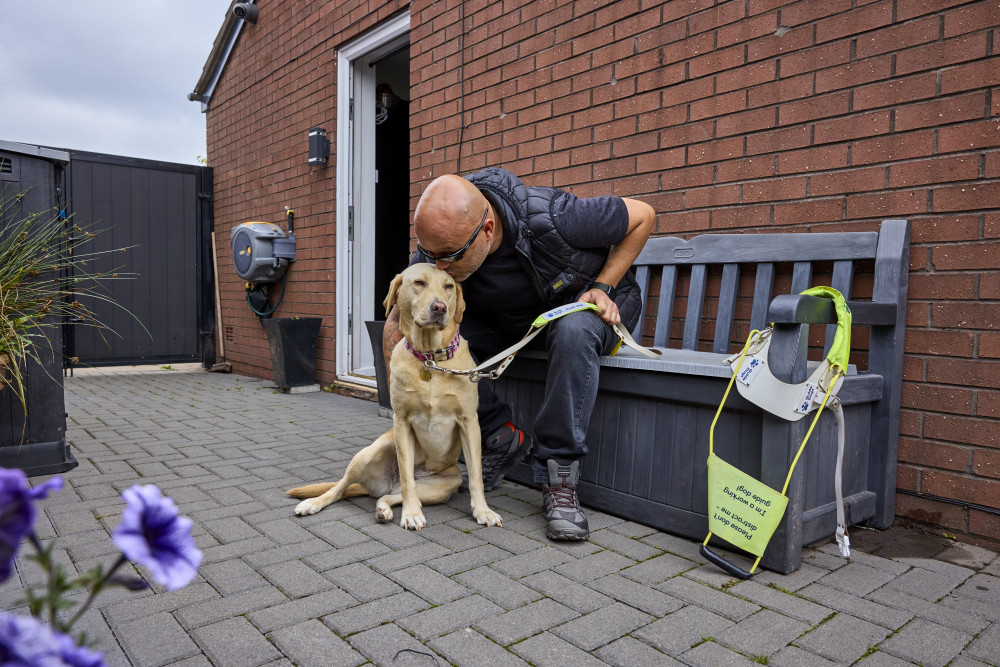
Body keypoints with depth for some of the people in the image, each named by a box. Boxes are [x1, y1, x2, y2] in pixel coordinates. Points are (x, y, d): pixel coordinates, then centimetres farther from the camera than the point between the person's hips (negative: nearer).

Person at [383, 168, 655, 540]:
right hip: (510, 318, 4)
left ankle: (559, 479, -26)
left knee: (573, 331, -40)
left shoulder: (551, 219, -35)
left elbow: (643, 215, -19)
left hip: (584, 303, -3)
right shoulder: (437, 247, -24)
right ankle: (501, 438, -1)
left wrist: (602, 286, -23)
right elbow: (398, 319, -13)